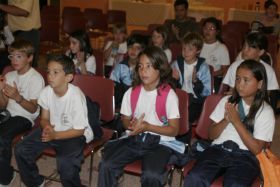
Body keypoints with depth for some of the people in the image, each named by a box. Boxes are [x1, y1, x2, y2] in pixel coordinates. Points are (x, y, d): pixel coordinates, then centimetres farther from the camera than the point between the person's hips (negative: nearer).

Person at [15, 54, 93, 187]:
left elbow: (79, 130, -18)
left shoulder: (76, 96, -25)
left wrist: (55, 135, -25)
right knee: (20, 150, -6)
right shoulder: (46, 91, -9)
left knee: (65, 162, -32)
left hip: (76, 134, -6)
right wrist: (47, 127, -19)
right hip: (52, 130, 6)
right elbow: (44, 118, 4)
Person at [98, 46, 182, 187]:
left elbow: (174, 130, -7)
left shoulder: (169, 95, -9)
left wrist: (147, 126, -21)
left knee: (151, 175, -31)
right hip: (134, 139, 4)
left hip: (159, 142, -4)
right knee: (106, 165, -19)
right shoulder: (131, 92, 3)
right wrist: (133, 125, -11)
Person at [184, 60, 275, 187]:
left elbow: (256, 149, -5)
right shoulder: (227, 101, 13)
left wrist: (236, 121, -10)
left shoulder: (265, 112, 3)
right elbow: (211, 135, 12)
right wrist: (226, 120, -7)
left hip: (245, 156, -2)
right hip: (218, 150, 3)